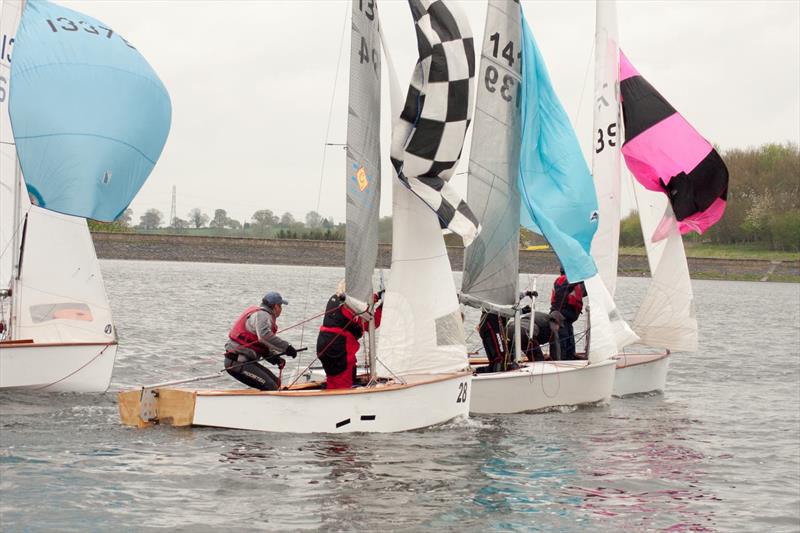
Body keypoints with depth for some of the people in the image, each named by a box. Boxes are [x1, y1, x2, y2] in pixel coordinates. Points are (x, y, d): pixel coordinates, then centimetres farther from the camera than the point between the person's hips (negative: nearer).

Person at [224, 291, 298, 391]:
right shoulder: (261, 314, -11)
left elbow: (263, 346, 19)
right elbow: (264, 336, -32)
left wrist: (276, 358, 3)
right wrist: (286, 347, -28)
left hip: (243, 360, 11)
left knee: (275, 382, 14)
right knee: (270, 387, -17)